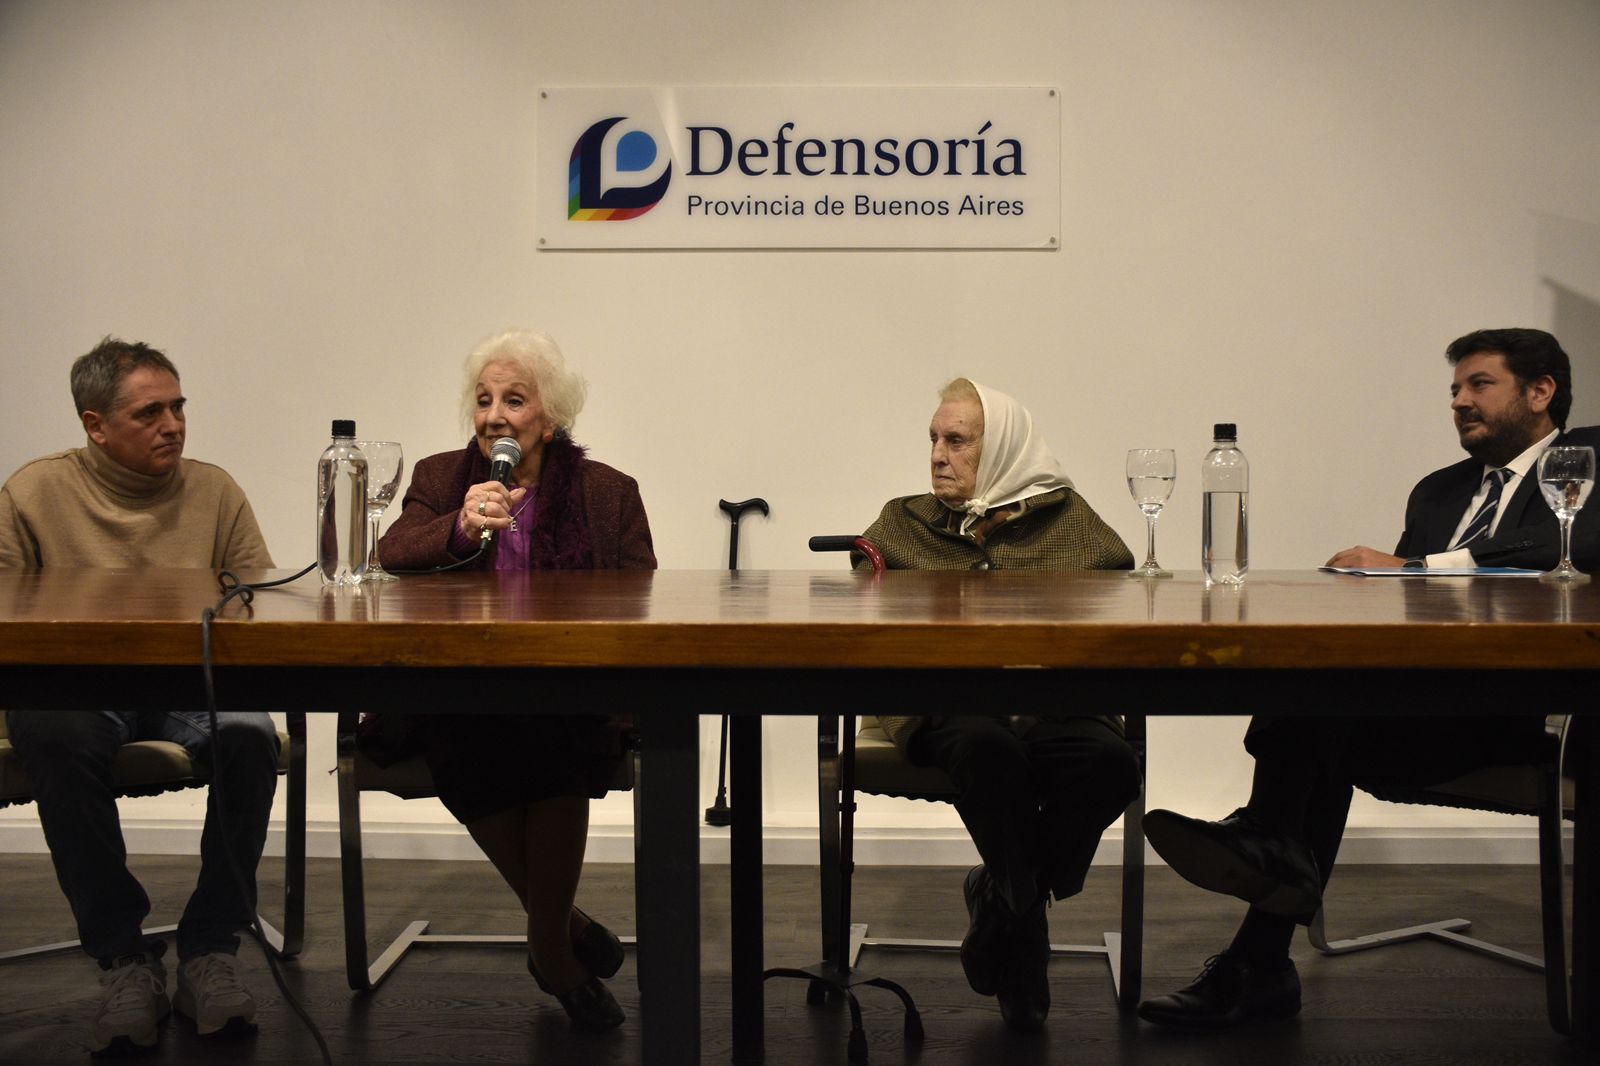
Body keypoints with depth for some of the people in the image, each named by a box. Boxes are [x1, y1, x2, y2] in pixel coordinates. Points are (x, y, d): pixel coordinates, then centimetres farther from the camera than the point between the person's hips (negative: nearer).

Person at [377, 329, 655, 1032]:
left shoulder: (609, 493, 13)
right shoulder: (438, 479, 16)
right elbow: (387, 559, -2)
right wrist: (460, 528, -22)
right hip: (460, 700, 1)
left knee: (554, 746, -33)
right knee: (463, 752, -32)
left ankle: (548, 942, -10)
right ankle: (563, 926, -7)